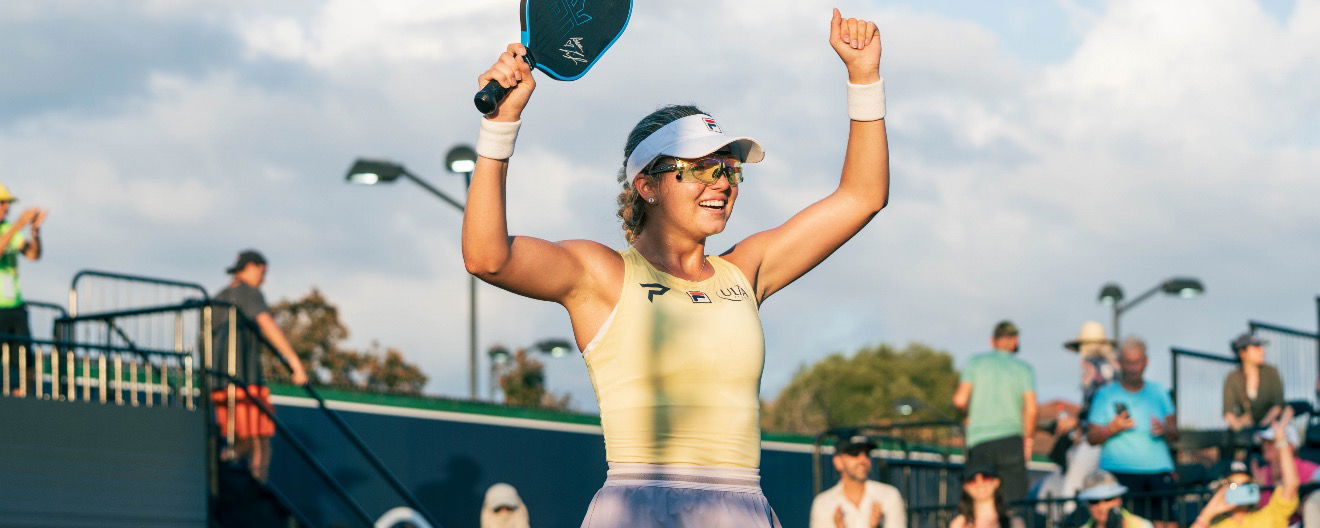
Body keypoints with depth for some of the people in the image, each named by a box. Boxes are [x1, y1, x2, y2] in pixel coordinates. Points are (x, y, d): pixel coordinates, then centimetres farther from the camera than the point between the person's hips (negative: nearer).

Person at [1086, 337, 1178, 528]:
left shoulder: (1158, 392, 15)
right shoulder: (1105, 395, 8)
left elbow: (1175, 433, 15)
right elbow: (1092, 437, 5)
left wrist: (1165, 430, -7)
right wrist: (1113, 428, -13)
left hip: (1158, 470, 2)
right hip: (1120, 473, -2)